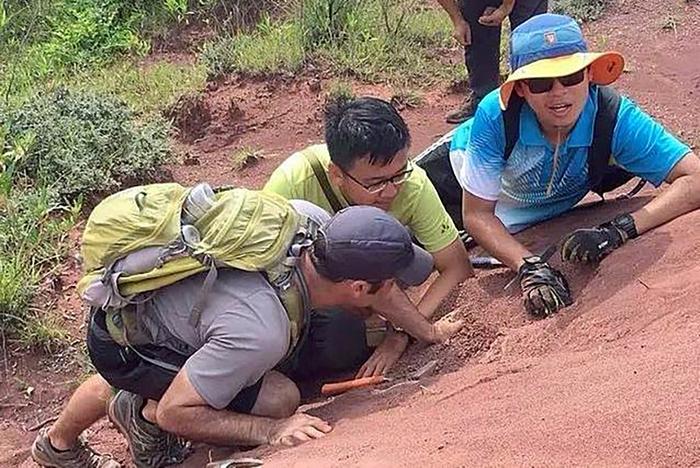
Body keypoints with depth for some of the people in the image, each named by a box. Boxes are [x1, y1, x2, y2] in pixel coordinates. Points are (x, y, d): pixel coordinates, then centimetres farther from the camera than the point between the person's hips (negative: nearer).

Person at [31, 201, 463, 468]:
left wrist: (425, 329, 9)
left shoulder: (311, 220, -24)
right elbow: (174, 412, -28)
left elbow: (358, 277, -1)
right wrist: (270, 431, -27)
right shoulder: (260, 334, -40)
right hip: (122, 347, -7)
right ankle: (144, 413, 3)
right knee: (278, 400, -16)